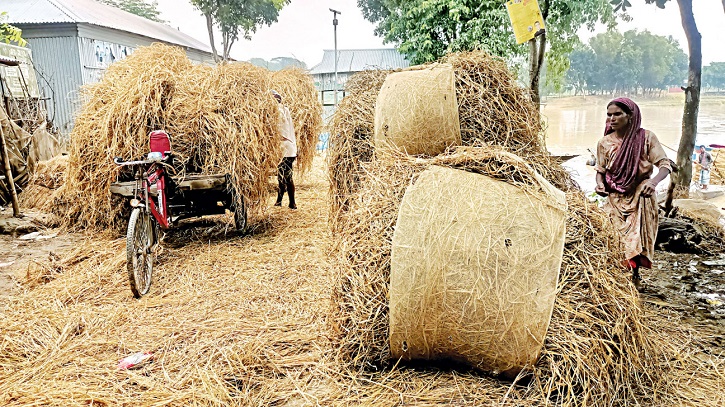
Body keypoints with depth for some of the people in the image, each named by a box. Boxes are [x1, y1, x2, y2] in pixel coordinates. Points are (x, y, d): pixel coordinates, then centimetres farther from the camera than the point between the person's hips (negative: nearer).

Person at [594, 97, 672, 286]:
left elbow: (665, 164, -9)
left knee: (635, 241, -2)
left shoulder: (646, 137, -7)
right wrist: (600, 183, -11)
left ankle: (634, 276, 17)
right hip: (615, 200, 2)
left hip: (640, 199, -2)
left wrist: (654, 181, -30)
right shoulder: (604, 143, 0)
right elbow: (600, 170, 12)